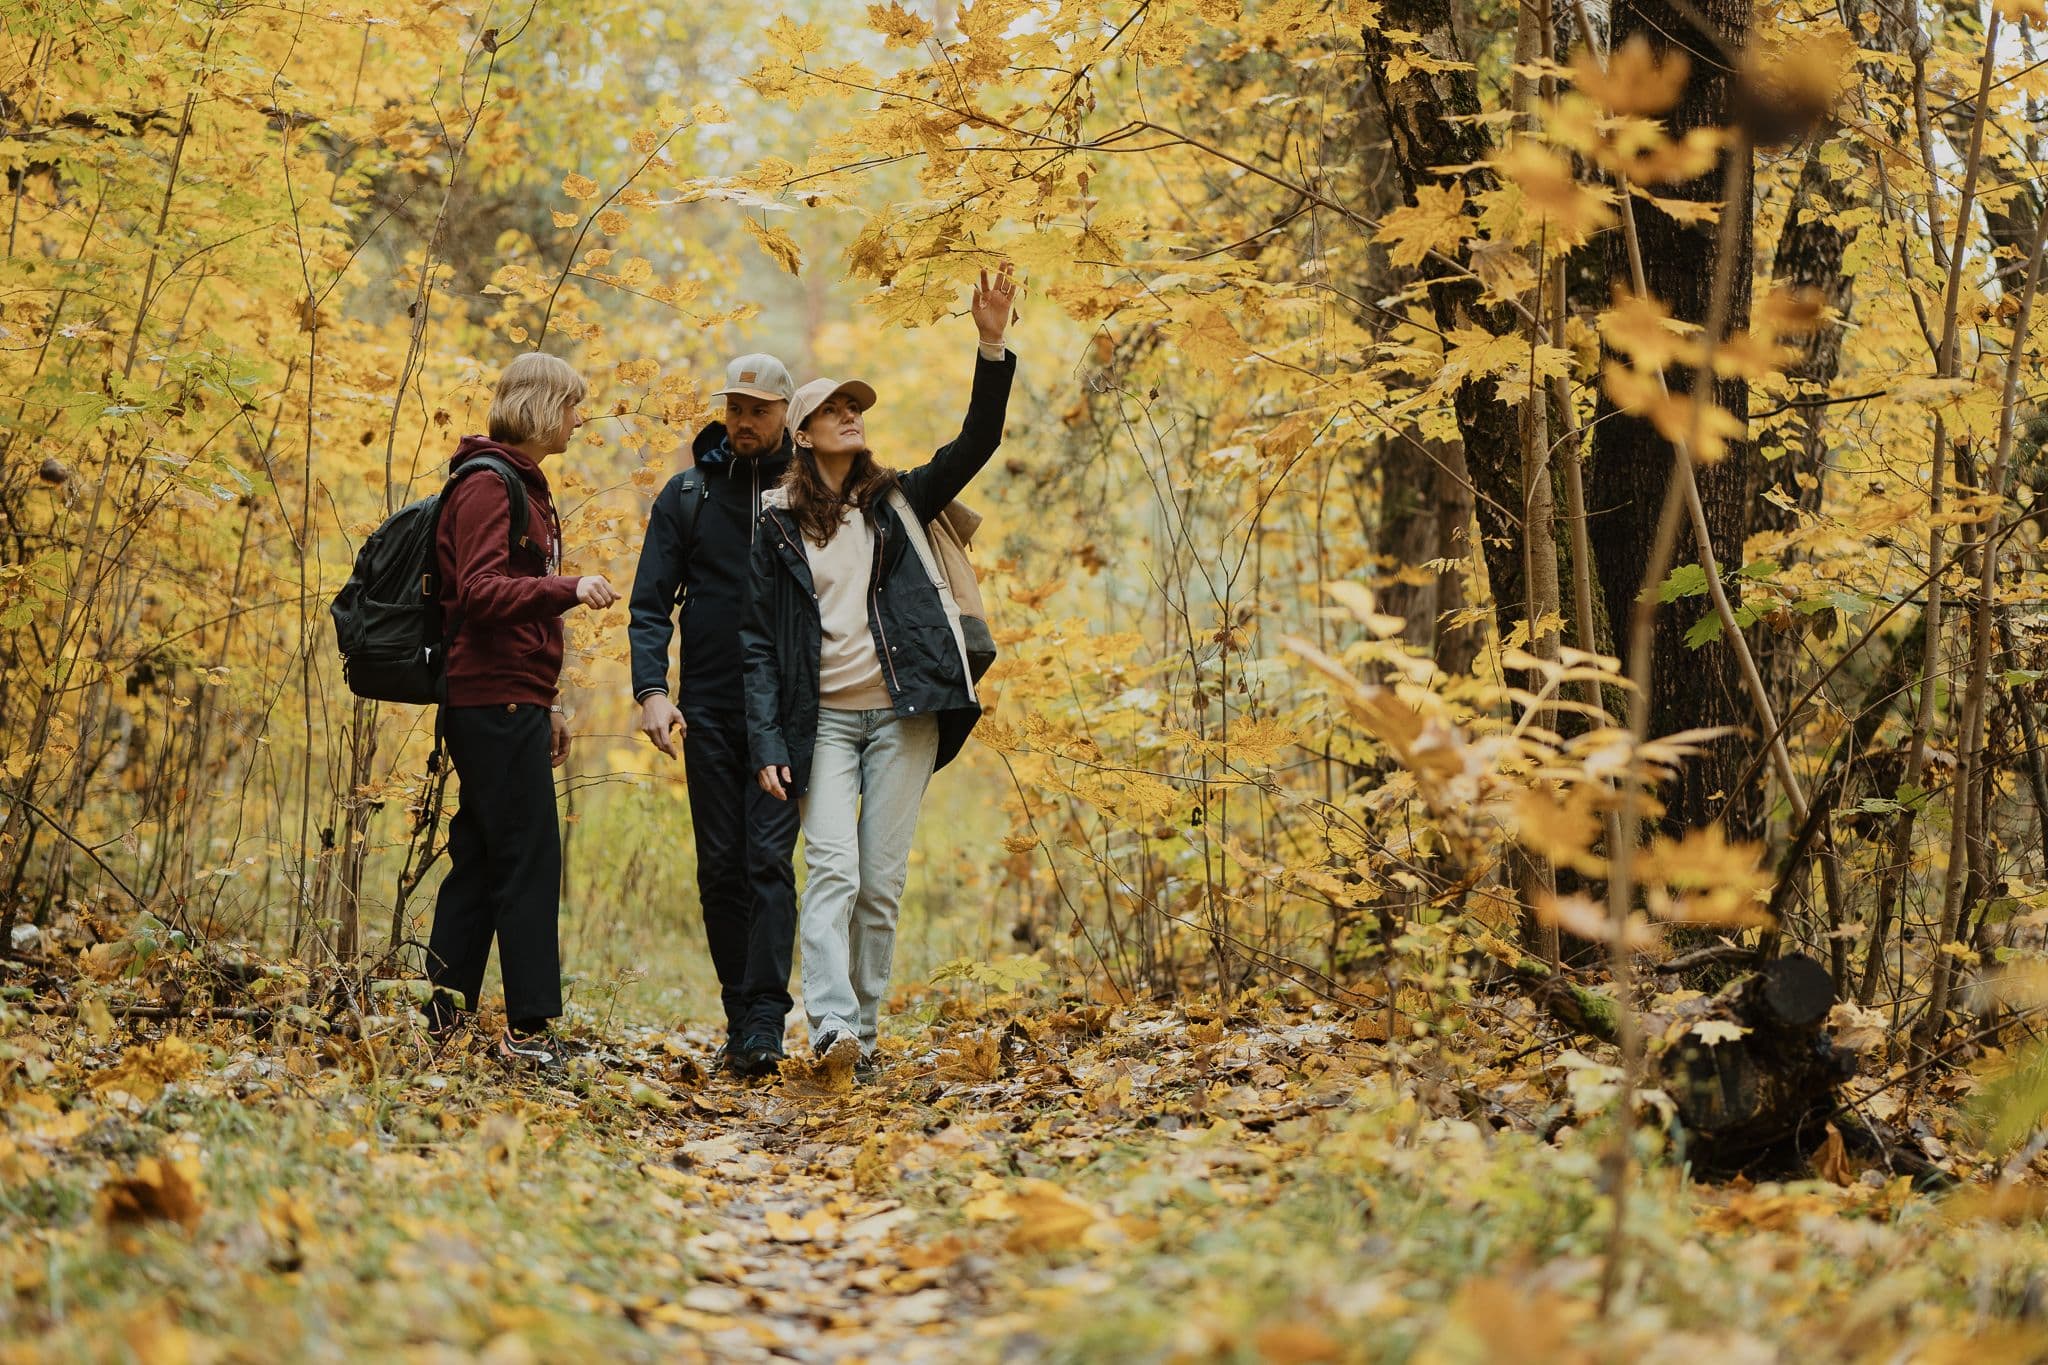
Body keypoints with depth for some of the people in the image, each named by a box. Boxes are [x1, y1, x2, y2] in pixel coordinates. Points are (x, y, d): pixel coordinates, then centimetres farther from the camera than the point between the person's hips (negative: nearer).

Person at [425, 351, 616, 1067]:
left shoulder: (523, 486, 20)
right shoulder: (487, 486, -11)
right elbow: (480, 594, -20)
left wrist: (548, 703, 24)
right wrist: (568, 589, -31)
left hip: (514, 700, 10)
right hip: (497, 700, -10)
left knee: (480, 855, 10)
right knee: (530, 858, -9)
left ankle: (442, 1009, 14)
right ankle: (529, 1027, -7)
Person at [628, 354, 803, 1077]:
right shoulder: (685, 495, 8)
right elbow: (651, 604, 5)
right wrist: (651, 689, -10)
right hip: (710, 711, 2)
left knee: (769, 858, -11)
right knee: (721, 867, 4)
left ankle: (765, 1024, -14)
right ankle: (738, 1020, 11)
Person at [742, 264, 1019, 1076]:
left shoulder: (896, 504, 12)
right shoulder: (778, 525, 6)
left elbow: (974, 445, 2)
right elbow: (758, 642, 3)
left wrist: (992, 347, -10)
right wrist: (766, 747, -6)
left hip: (901, 714, 2)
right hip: (822, 719, -2)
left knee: (883, 879, 1)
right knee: (832, 868, -16)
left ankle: (864, 1027, 8)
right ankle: (829, 1023, -28)